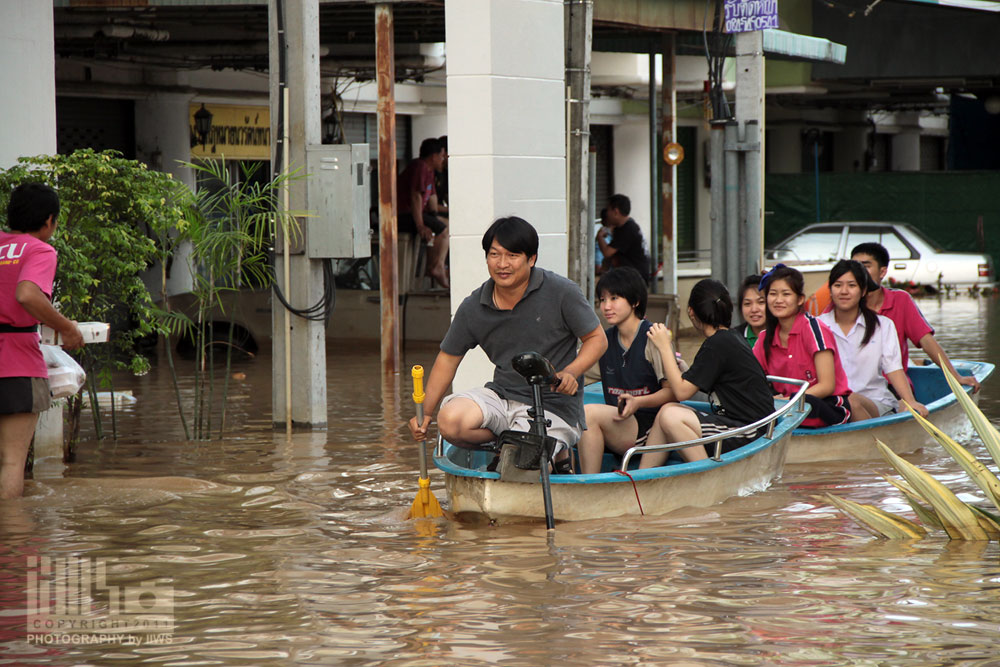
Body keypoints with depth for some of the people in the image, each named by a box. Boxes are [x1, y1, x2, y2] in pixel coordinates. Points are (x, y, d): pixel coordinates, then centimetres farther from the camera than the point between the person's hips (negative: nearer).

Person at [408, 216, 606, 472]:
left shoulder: (562, 293, -8)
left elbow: (597, 339, -1)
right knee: (450, 420, -25)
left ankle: (557, 451, 10)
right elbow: (448, 357, 11)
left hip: (552, 405, -4)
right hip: (501, 395, 4)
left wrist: (570, 373, -19)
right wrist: (425, 412, 4)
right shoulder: (473, 308, 2)